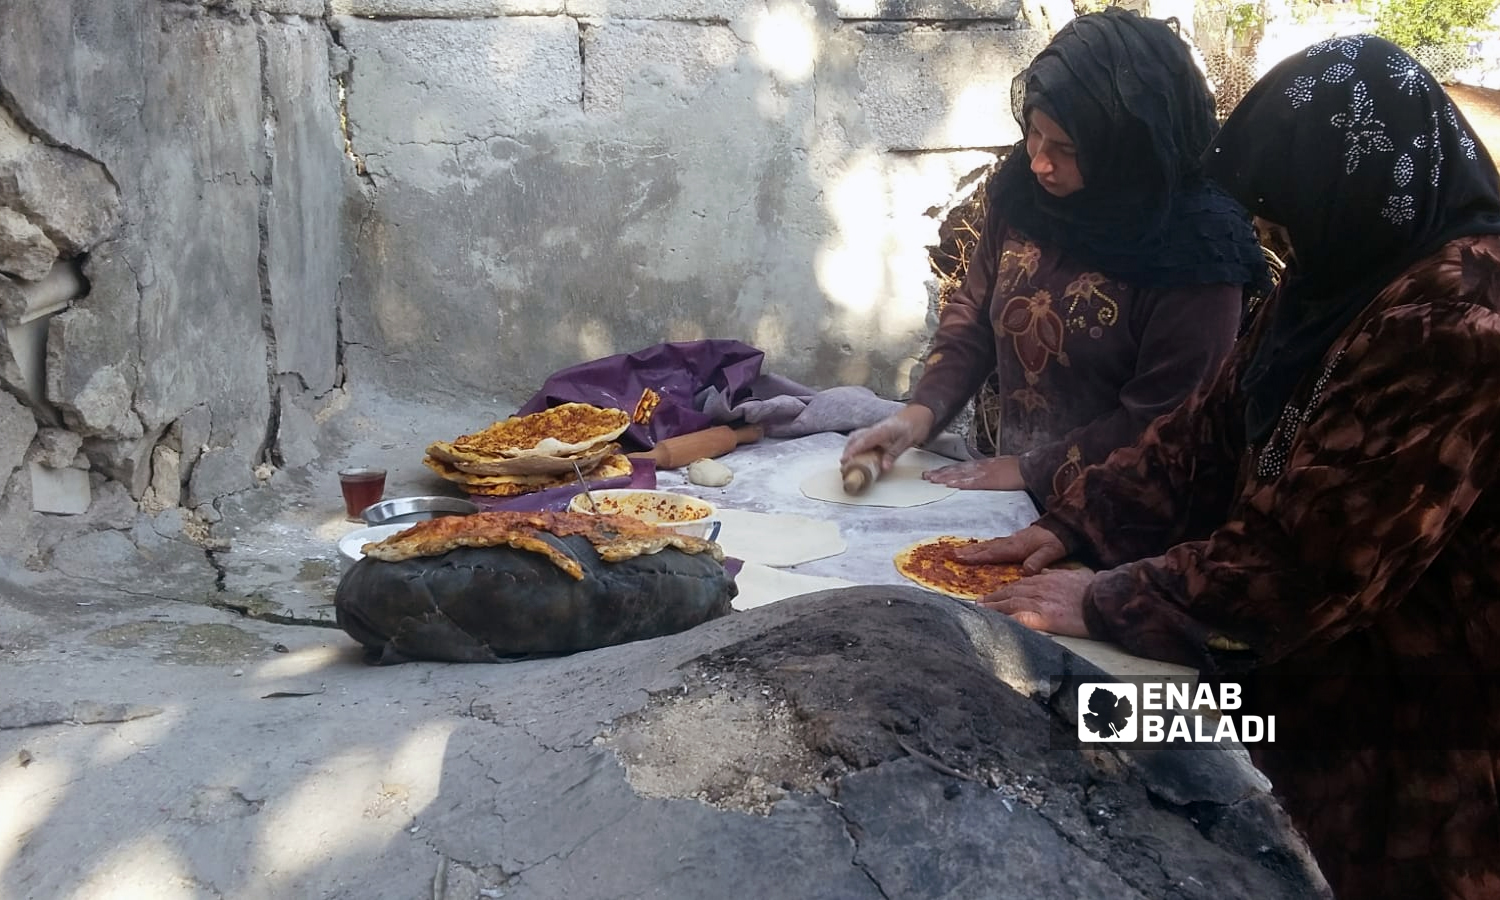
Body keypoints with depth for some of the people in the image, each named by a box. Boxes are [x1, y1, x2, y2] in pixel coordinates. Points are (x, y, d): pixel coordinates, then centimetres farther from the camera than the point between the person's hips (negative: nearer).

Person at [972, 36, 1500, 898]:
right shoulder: (1360, 274, 3)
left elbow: (1311, 552, -30)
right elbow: (1215, 431, 5)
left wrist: (1108, 602, -19)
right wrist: (1070, 527, -2)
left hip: (1410, 729, -8)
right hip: (1323, 686, 8)